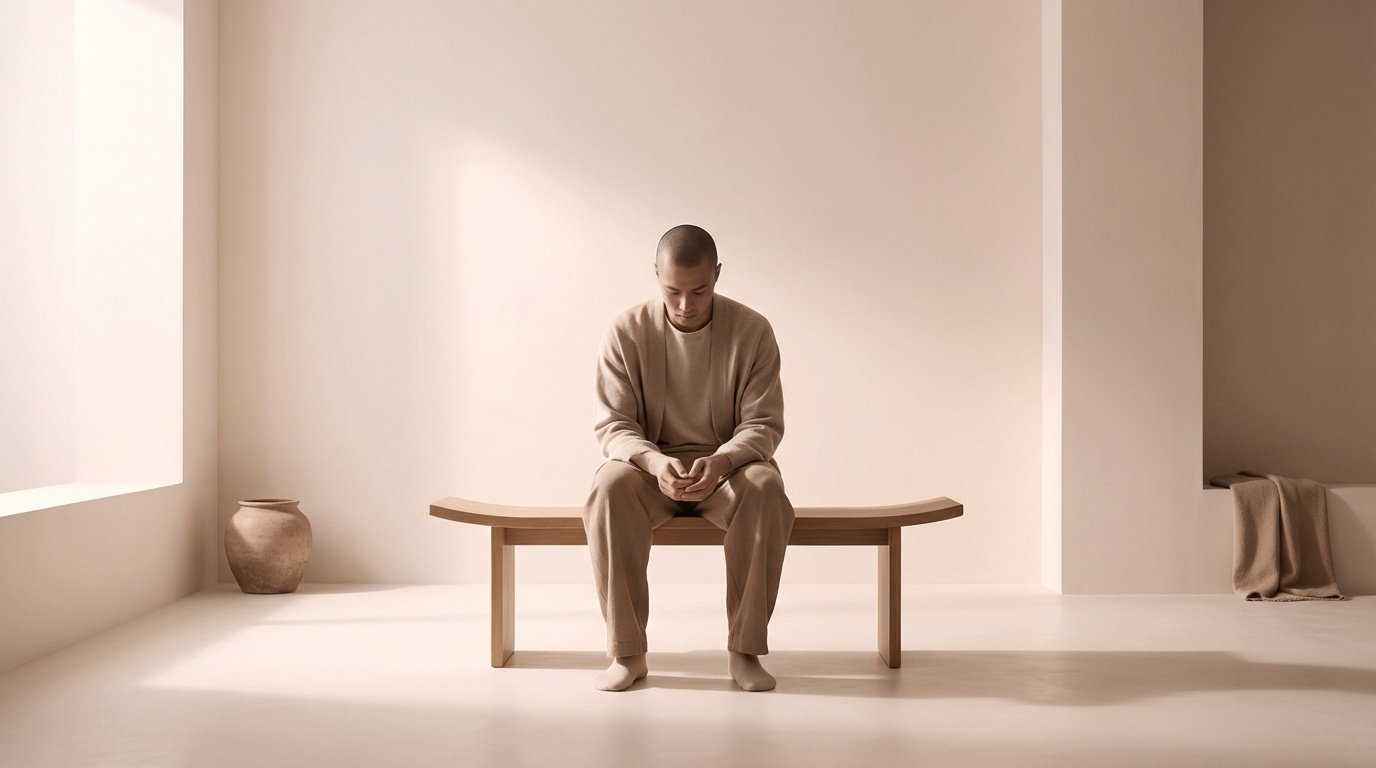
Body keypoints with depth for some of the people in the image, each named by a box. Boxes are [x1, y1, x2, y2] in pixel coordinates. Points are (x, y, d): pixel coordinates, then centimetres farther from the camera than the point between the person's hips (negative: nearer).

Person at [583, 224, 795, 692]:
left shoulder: (752, 330, -7)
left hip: (729, 464, 0)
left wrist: (721, 461, -31)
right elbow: (612, 426, -8)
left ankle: (744, 649, -23)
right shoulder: (626, 332, -7)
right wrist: (654, 462, -31)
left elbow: (763, 424, -9)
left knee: (766, 490, -34)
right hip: (650, 464, 0)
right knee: (609, 488, -33)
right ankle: (627, 652, -24)